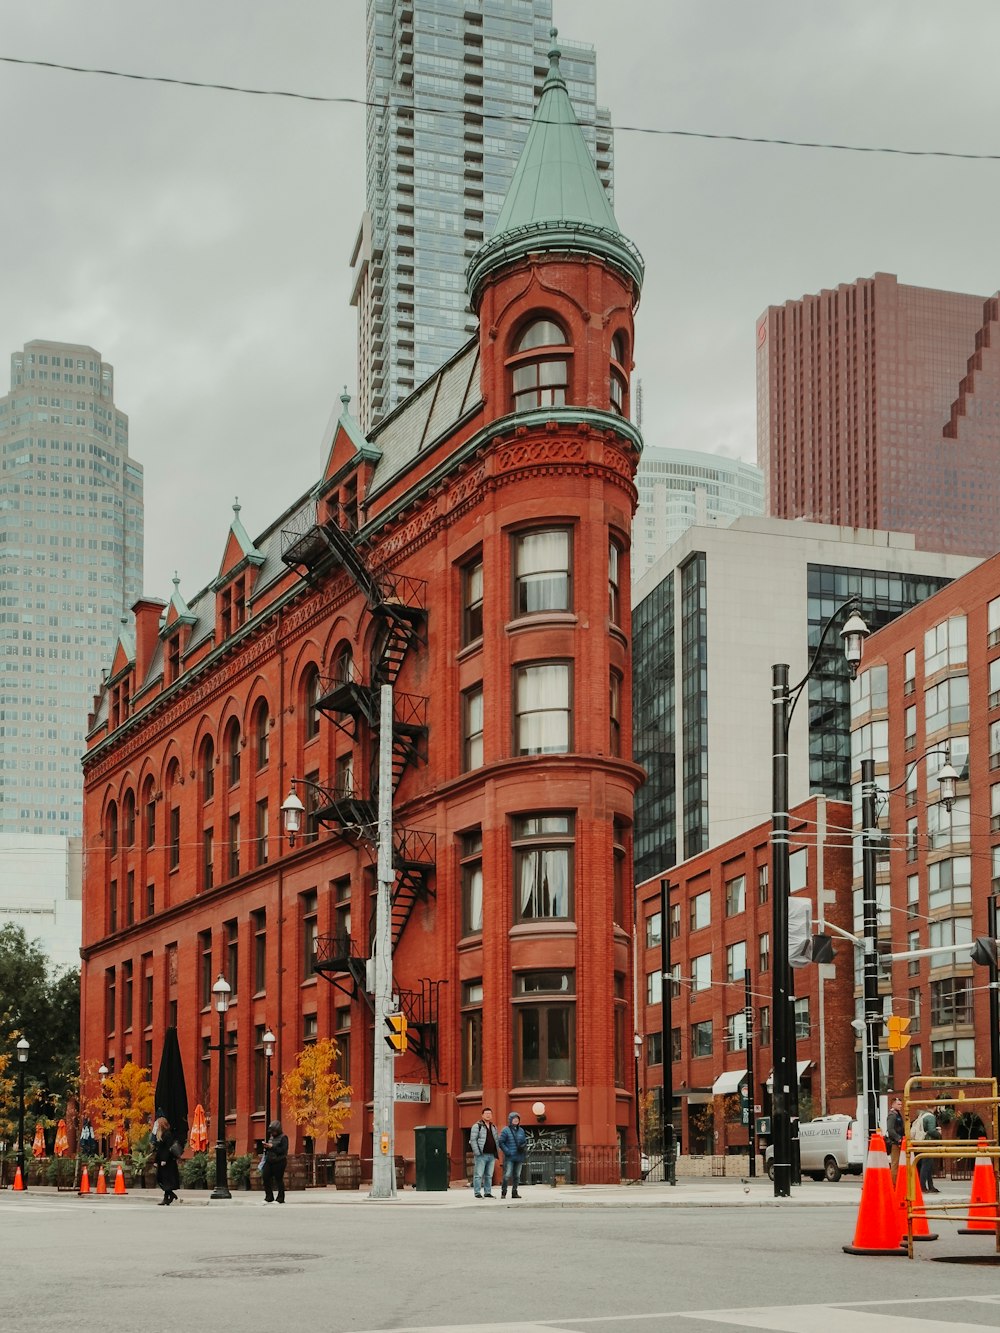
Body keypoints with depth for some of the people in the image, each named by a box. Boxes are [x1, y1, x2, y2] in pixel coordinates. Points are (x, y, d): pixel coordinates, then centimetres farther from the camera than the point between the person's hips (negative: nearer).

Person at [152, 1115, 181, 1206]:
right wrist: (155, 1161, 14)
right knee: (160, 1178, 9)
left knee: (166, 1179, -5)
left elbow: (168, 1148, -19)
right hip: (161, 1161, 9)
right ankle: (172, 1196, 17)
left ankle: (166, 1199, -1)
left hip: (168, 1161, -9)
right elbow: (156, 1149, 17)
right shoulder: (158, 1135, 15)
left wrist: (164, 1160, -22)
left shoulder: (168, 1134, -13)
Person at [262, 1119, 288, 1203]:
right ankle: (269, 1198, 9)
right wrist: (266, 1146, 2)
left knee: (279, 1180, -3)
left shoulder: (283, 1137, -6)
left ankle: (280, 1199, 6)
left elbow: (283, 1150, -17)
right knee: (265, 1177, -1)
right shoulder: (271, 1137, 16)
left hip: (279, 1162, -7)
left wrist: (272, 1147, -18)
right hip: (269, 1161, 7)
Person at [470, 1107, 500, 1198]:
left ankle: (487, 1192, 15)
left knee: (489, 1175, 9)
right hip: (482, 1155, -7)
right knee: (479, 1174, -7)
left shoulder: (493, 1127, 18)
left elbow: (496, 1140, 24)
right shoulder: (477, 1126, -3)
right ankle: (477, 1193, -6)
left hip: (491, 1155, 7)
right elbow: (473, 1140, -9)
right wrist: (477, 1152, -16)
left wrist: (497, 1152, 12)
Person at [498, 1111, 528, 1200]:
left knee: (517, 1176, 9)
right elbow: (501, 1142, -6)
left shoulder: (521, 1131, 13)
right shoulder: (505, 1130, -4)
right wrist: (507, 1151, -15)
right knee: (507, 1175, -11)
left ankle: (514, 1192, 16)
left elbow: (525, 1142, 21)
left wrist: (524, 1148, 0)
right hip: (509, 1157, -6)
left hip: (519, 1157, 6)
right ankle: (503, 1193, -4)